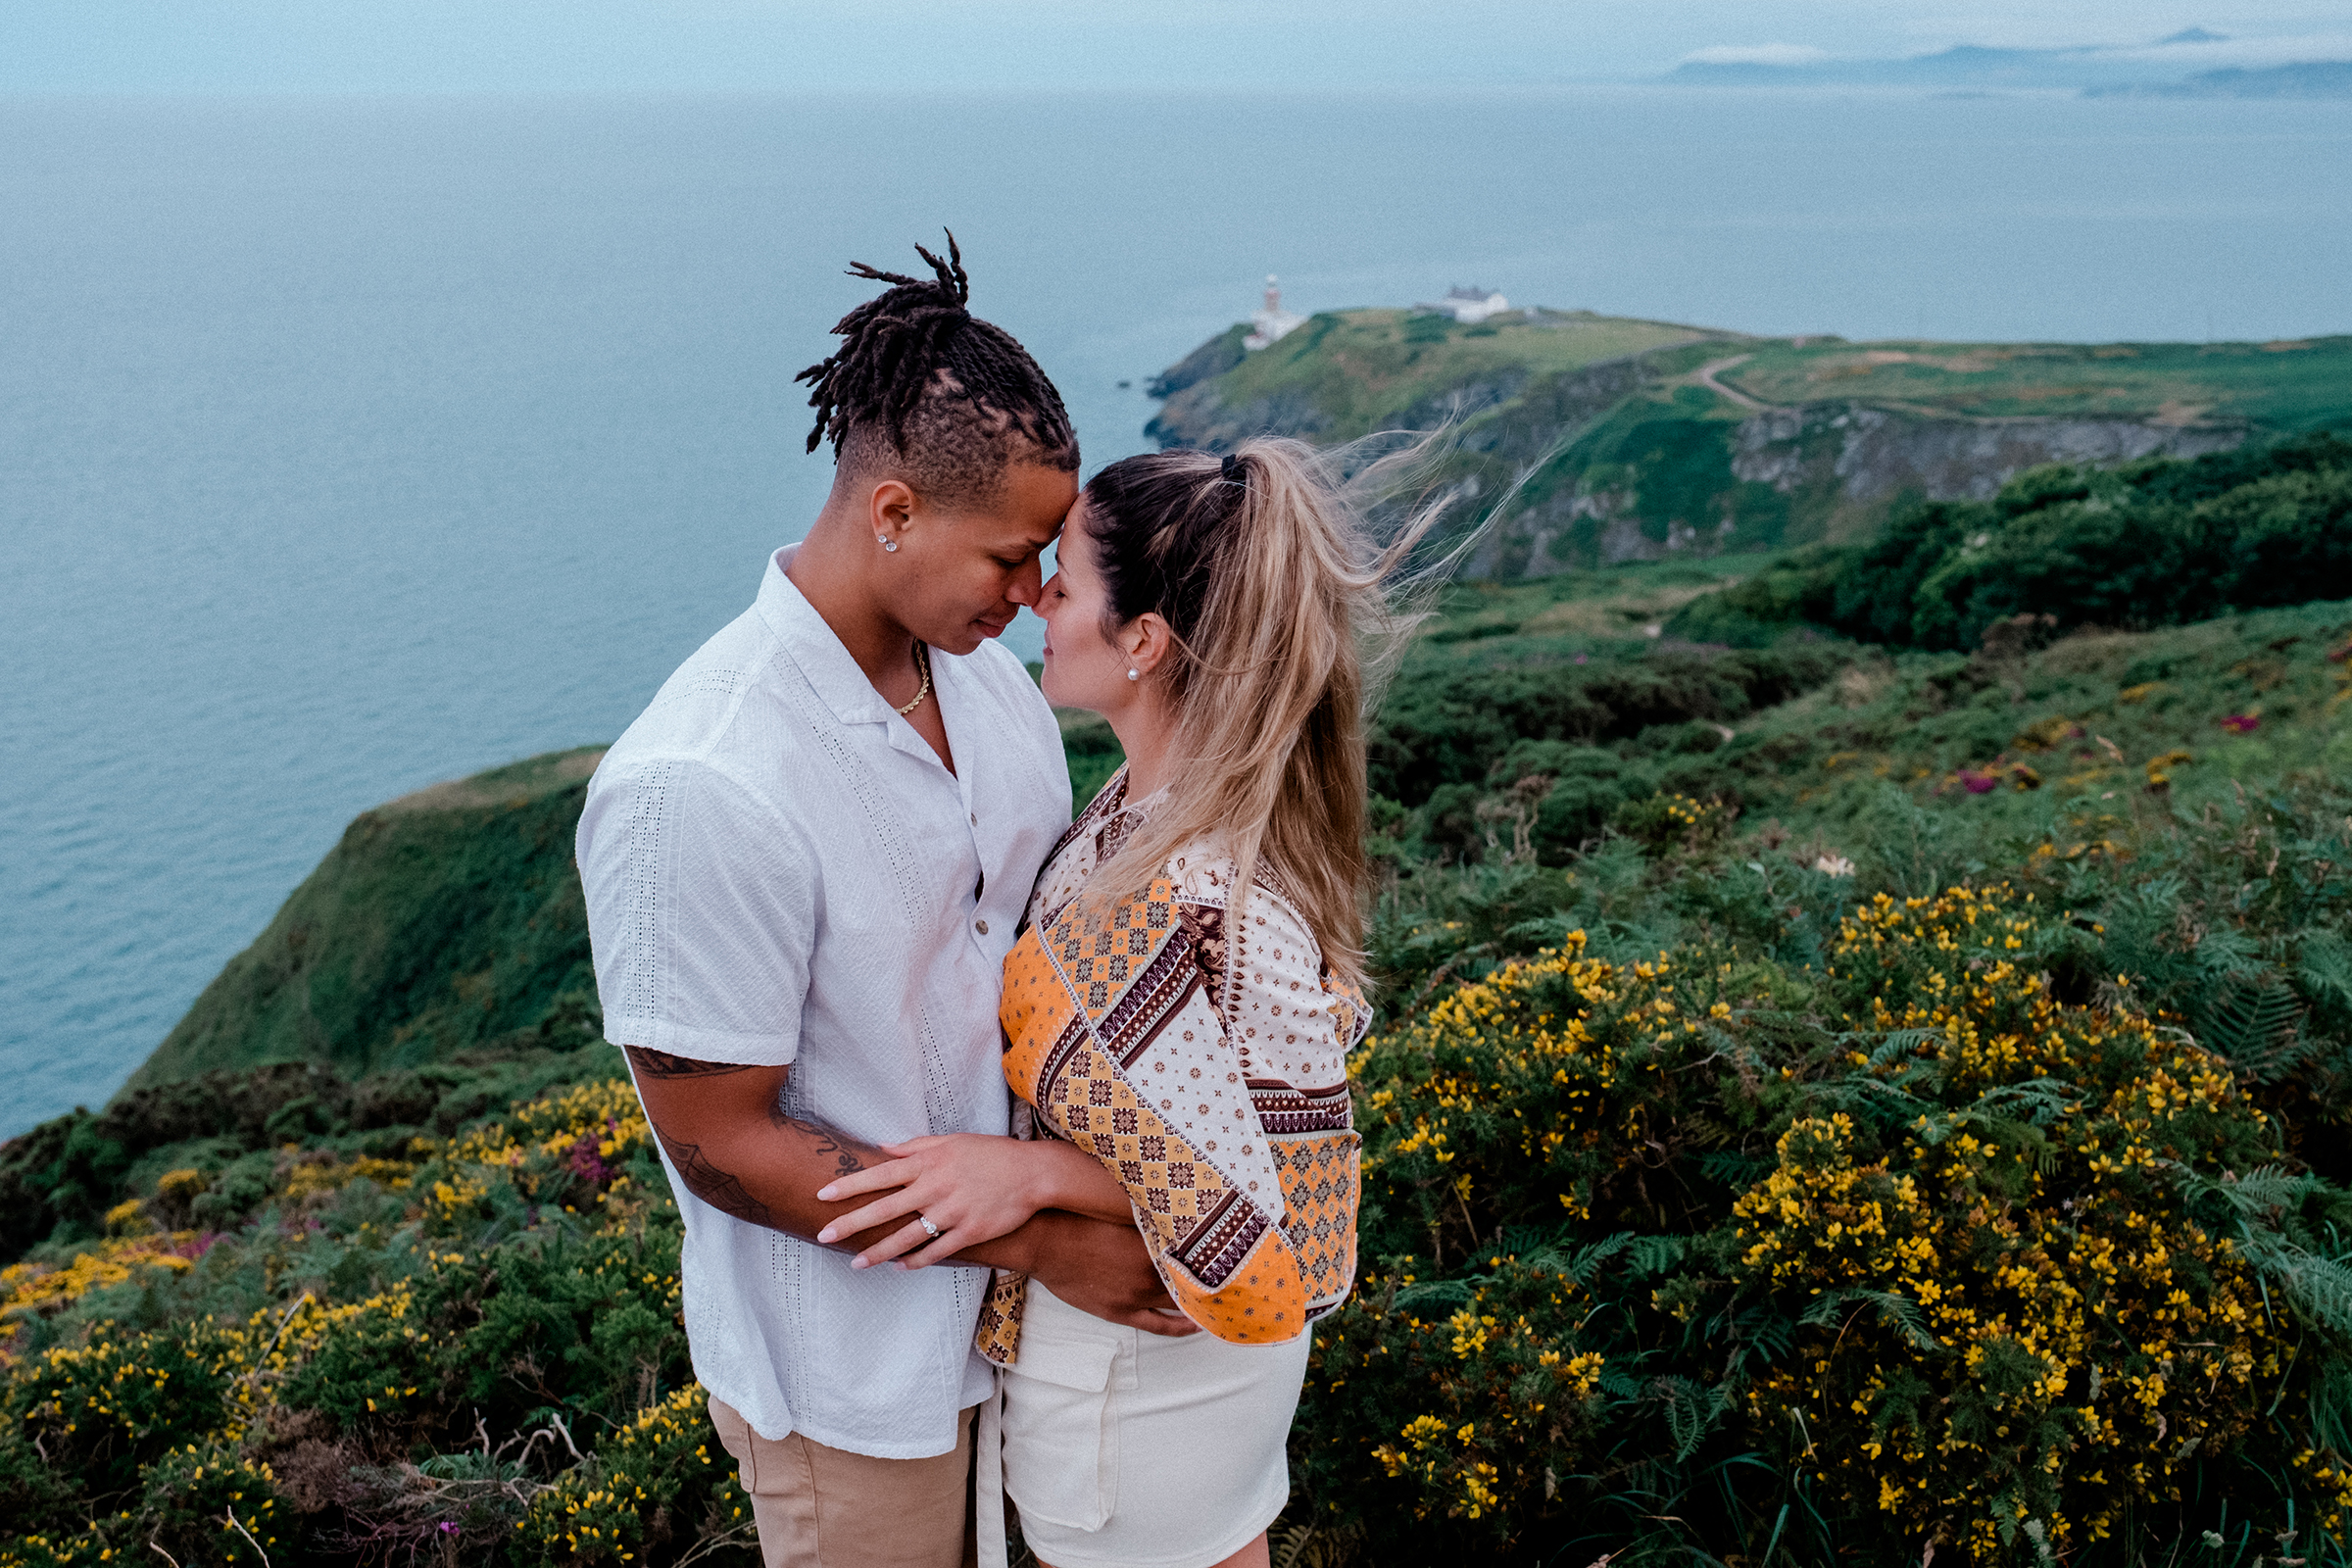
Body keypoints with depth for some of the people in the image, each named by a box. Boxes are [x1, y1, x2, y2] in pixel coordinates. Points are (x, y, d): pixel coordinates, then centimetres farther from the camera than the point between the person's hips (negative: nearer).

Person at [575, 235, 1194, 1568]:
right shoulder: (697, 793, -30)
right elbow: (719, 1144, -24)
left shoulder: (988, 672, -4)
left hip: (1009, 1297, 7)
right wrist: (1041, 1242, -22)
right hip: (854, 1369, -7)